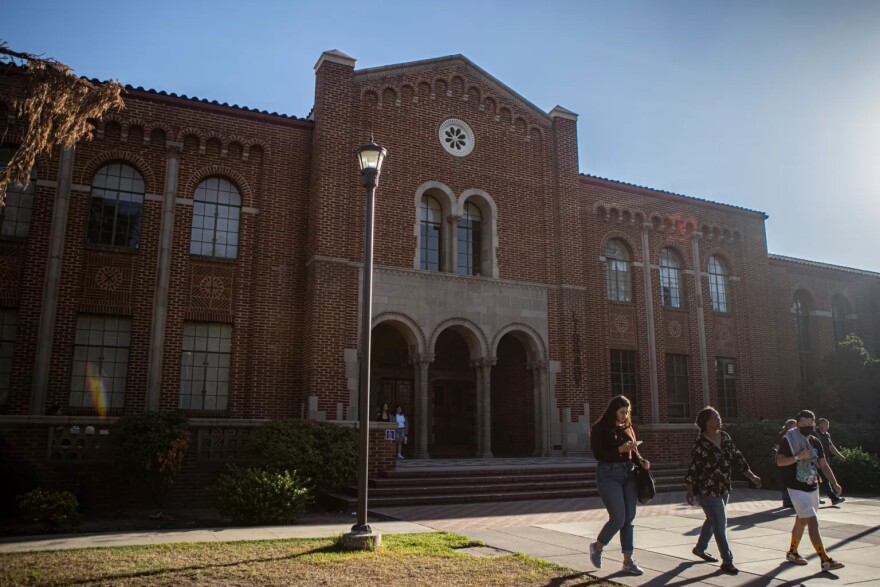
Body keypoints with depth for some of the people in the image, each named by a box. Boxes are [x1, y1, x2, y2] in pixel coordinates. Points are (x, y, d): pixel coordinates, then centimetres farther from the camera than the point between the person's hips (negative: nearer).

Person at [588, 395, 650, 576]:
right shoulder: (599, 429, -6)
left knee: (629, 519, 6)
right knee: (618, 518, -8)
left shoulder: (628, 427, 11)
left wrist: (641, 461, -5)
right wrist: (621, 449, -23)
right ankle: (597, 547, 17)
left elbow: (634, 452, 16)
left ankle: (628, 561, 14)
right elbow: (598, 454, -14)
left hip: (629, 473, 6)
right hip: (609, 474, -6)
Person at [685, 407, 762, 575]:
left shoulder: (725, 437, 4)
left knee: (713, 520, 20)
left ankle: (700, 548, 38)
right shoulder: (701, 443, -17)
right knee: (720, 524, -4)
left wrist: (751, 476, 5)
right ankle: (727, 561, 5)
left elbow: (736, 458, 10)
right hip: (707, 490, -8)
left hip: (723, 488, 8)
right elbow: (693, 467, -14)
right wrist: (690, 490, -14)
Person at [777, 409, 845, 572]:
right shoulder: (789, 440, -11)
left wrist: (834, 483, 2)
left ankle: (792, 553, 31)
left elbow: (824, 465, 11)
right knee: (813, 522, -13)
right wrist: (798, 457, -23)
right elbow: (779, 462, -13)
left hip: (813, 488, 7)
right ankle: (825, 560, -13)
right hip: (797, 489, -7)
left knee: (801, 520, 16)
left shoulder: (815, 442, 7)